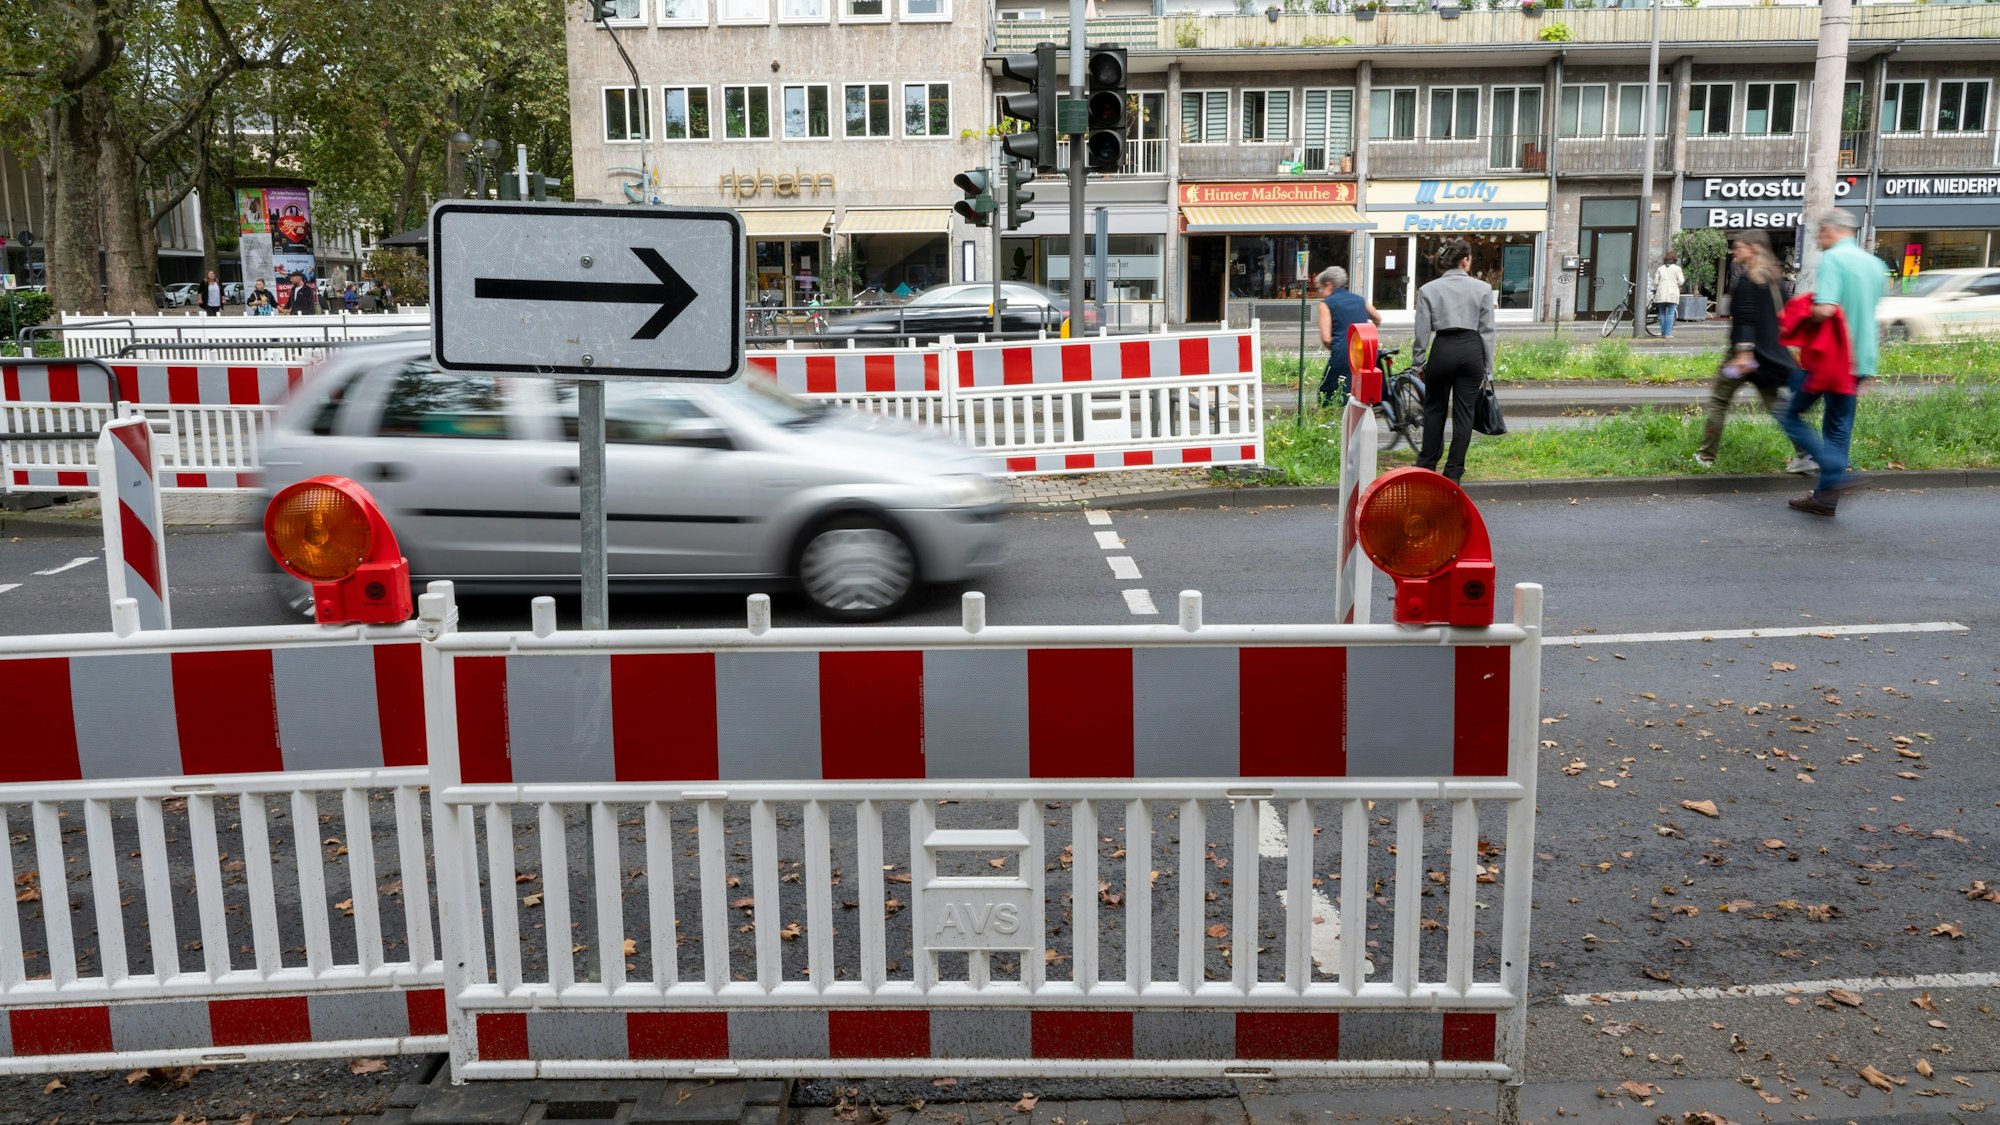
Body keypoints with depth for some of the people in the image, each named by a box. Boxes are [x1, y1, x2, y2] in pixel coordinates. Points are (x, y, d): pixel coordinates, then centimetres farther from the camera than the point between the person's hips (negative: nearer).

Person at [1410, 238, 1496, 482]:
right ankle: (1454, 470, 9)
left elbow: (1422, 332, -1)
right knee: (1464, 411, 6)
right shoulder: (1482, 288, 2)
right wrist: (1488, 368, 7)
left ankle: (1427, 464, 21)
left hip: (1443, 348, 0)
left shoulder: (1428, 290, 1)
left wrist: (1417, 363, 8)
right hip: (1472, 349, 0)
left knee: (1434, 409, 15)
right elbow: (1487, 331, 2)